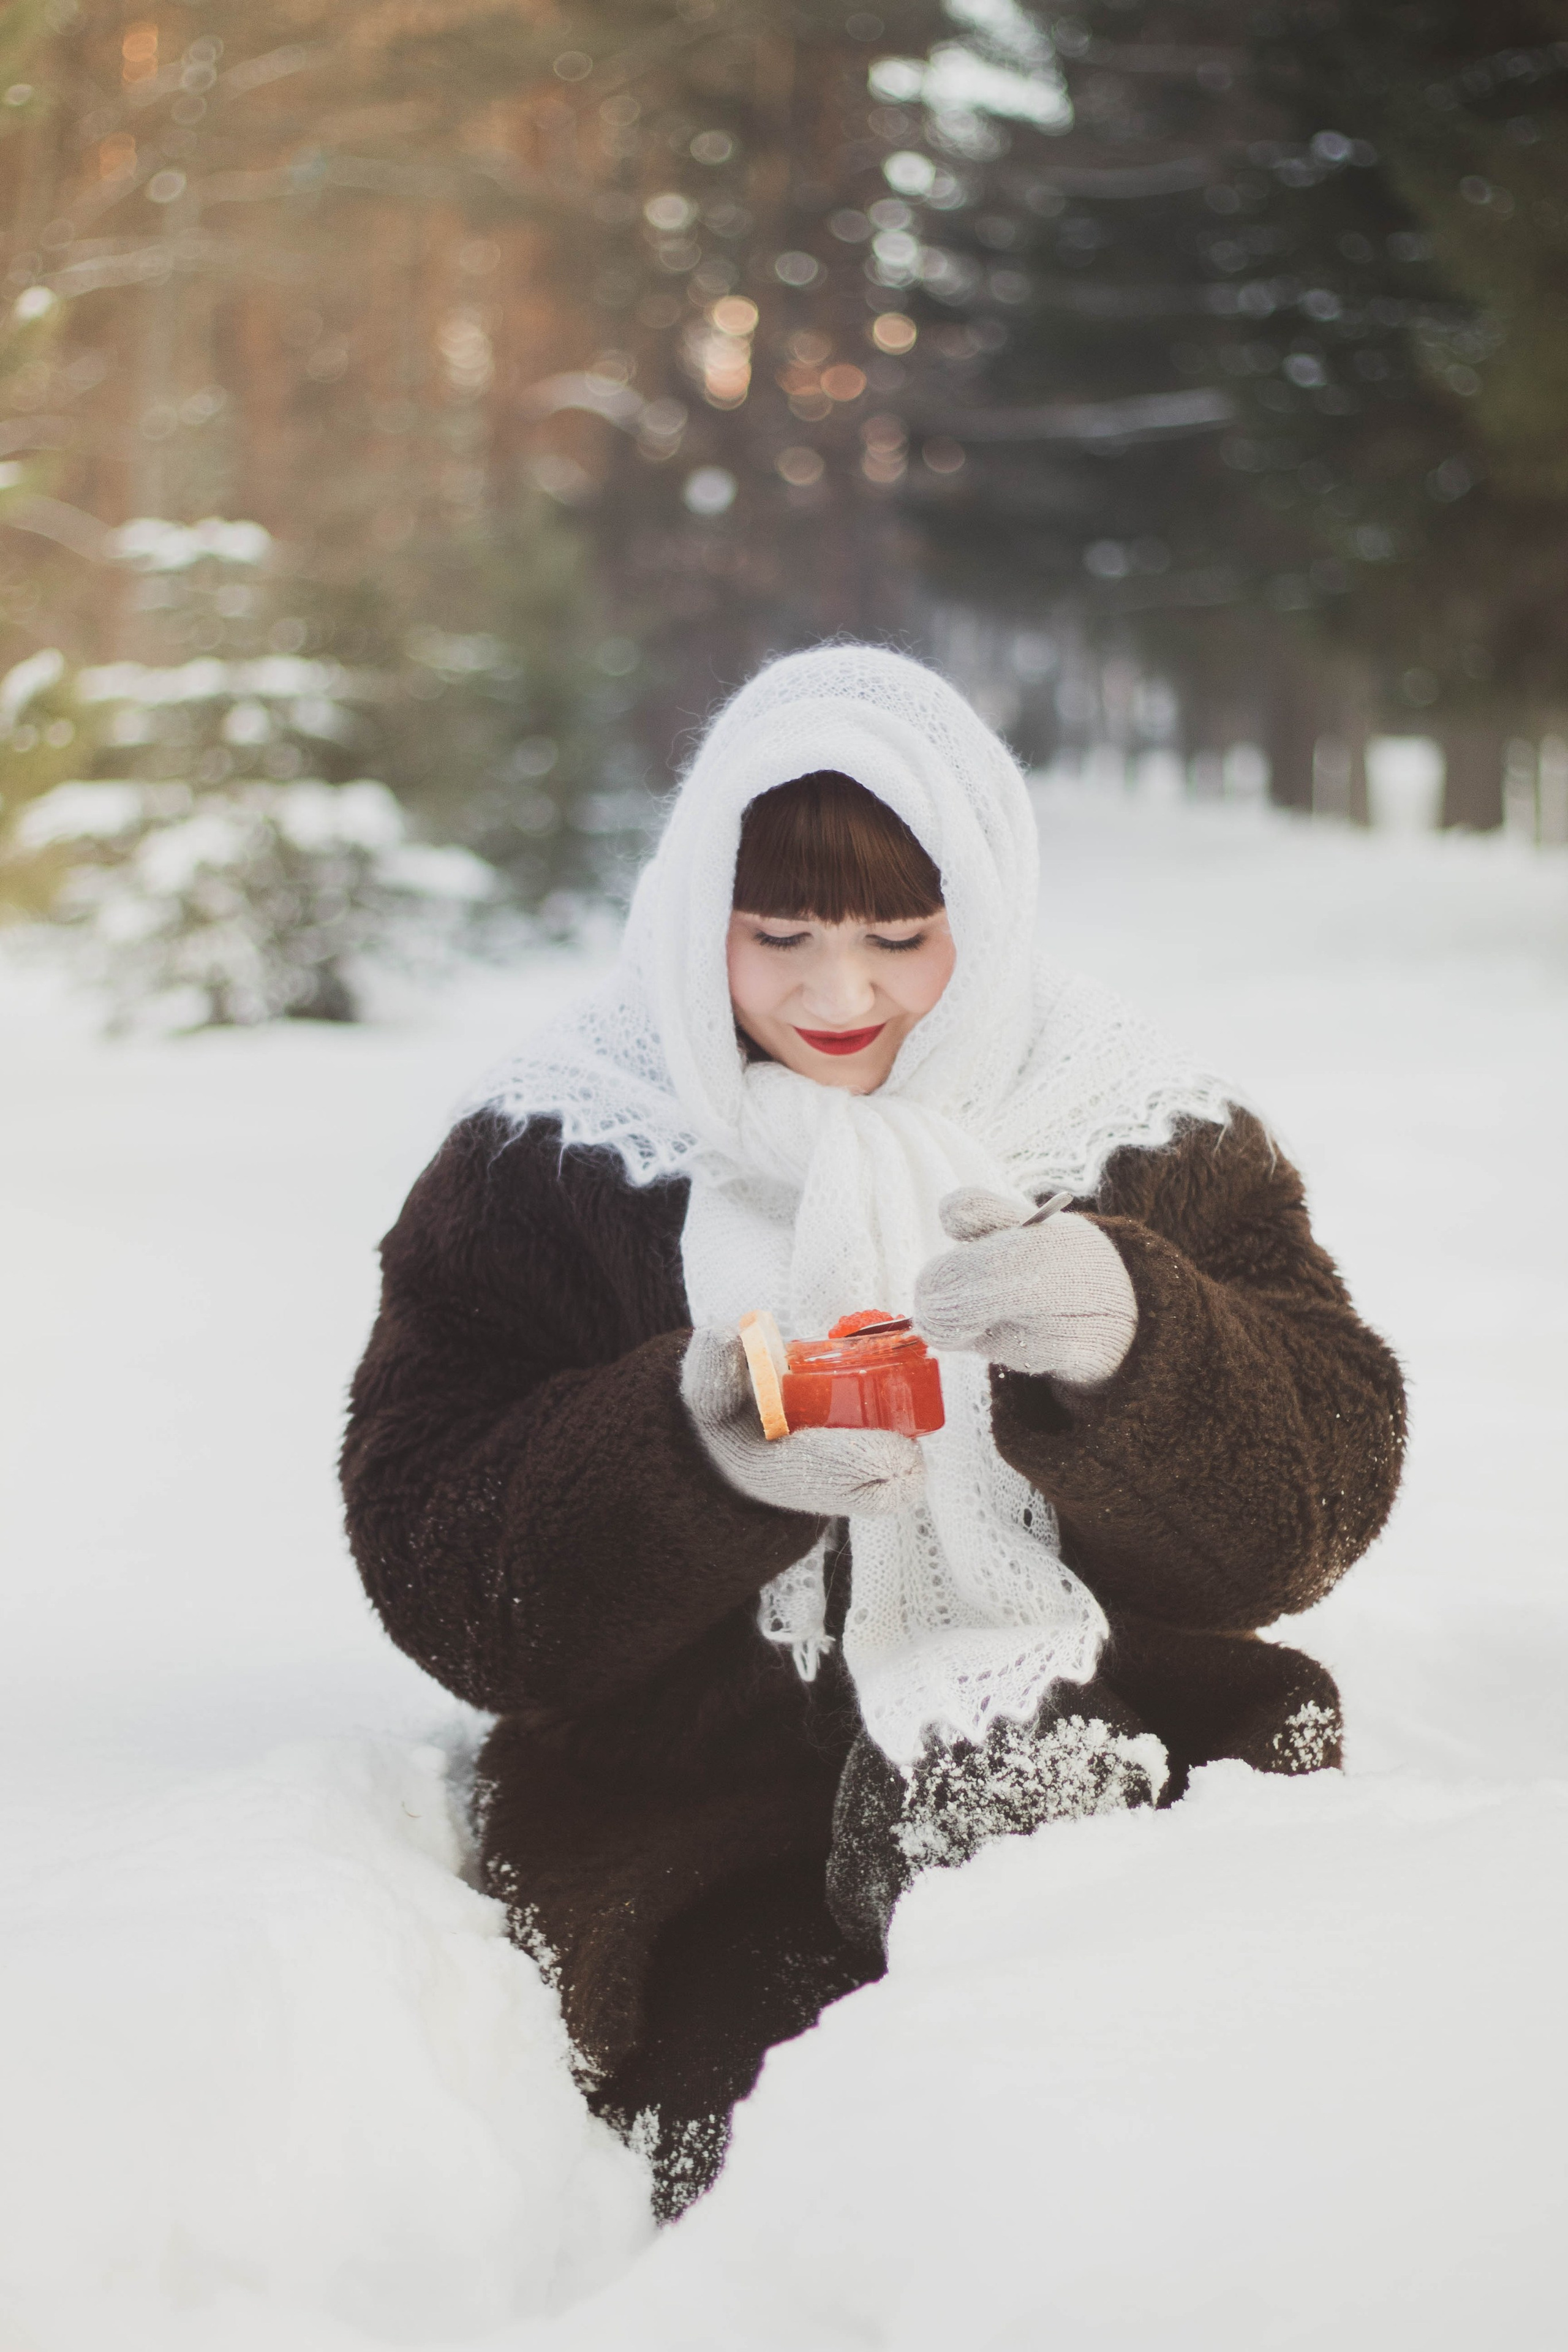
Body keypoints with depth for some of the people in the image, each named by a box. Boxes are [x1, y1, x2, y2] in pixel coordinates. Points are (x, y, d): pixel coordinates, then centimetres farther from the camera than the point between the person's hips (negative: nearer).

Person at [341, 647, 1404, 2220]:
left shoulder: (1144, 1133, 7)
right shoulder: (554, 1157, 4)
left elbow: (1326, 1493, 0)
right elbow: (431, 1567, -2)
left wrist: (1133, 1348, -21)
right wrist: (692, 1454, -22)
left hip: (1117, 1754, 2)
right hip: (689, 1788, -1)